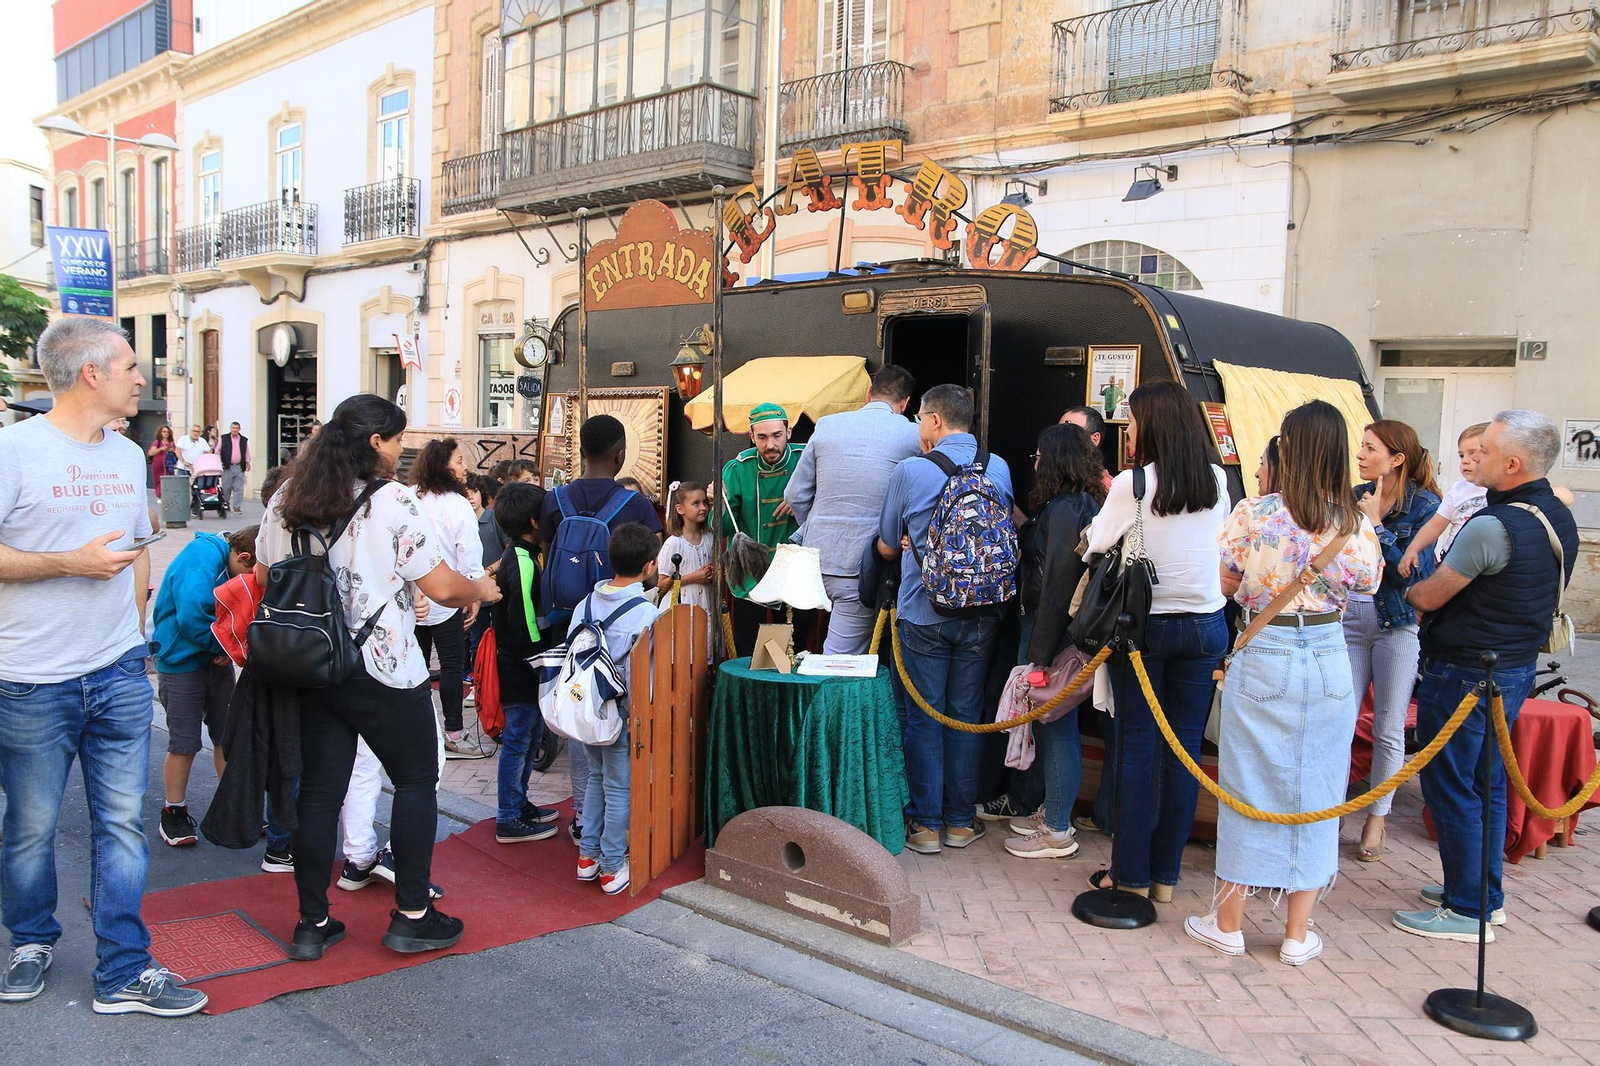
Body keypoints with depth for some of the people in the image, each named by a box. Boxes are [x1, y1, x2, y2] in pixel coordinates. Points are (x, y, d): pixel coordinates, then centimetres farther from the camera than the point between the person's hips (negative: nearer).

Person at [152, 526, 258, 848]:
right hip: (181, 662, -8)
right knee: (184, 743, 1)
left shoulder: (228, 561, 1)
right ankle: (174, 813, 17)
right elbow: (192, 618, -31)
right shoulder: (200, 561, -25)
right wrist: (226, 645, -18)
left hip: (216, 660, 8)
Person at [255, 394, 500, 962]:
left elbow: (263, 576, 16)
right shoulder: (394, 504, -14)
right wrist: (482, 590, 6)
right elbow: (444, 588, -14)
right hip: (383, 670, -6)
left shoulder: (287, 499, 5)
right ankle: (412, 917, 13)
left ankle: (312, 924, 18)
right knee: (417, 782, 9)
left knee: (319, 791, 11)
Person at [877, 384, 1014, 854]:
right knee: (966, 714, 12)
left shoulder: (910, 472, -9)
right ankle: (961, 820, 19)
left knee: (922, 716, 6)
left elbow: (888, 547, 3)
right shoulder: (1000, 469, 1)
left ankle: (926, 823, 11)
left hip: (924, 615, -3)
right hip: (980, 615, 3)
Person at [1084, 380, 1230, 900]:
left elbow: (1099, 543, -2)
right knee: (1185, 748, 8)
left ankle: (1132, 875, 12)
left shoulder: (1132, 484, -12)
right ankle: (1166, 876, 17)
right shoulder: (1217, 482, 2)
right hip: (1205, 625, 4)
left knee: (1137, 747, 5)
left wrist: (1111, 501, 16)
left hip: (1143, 624, -3)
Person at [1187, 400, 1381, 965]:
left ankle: (1228, 922, 19)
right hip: (1329, 658, 2)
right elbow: (1366, 586, 11)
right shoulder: (1356, 523, -3)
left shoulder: (1254, 512, -10)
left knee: (1250, 786, 9)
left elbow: (1226, 582, -1)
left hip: (1263, 656, -2)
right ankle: (1298, 934, 19)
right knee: (1315, 789, 11)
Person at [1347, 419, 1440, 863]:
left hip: (1398, 624, -3)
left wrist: (1376, 524, -16)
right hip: (1351, 621, 3)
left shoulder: (1424, 505, -7)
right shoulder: (1356, 497, 5)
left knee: (1388, 729, 5)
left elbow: (1413, 573, -16)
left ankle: (1377, 818, 19)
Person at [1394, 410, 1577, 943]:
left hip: (1464, 674, -9)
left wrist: (1409, 591, 7)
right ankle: (1486, 893, 30)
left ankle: (1467, 911, 9)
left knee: (1451, 788, 1)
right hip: (1517, 667, 9)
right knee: (1487, 783, 19)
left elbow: (1429, 597, -15)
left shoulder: (1492, 527, -24)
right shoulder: (1559, 517, 6)